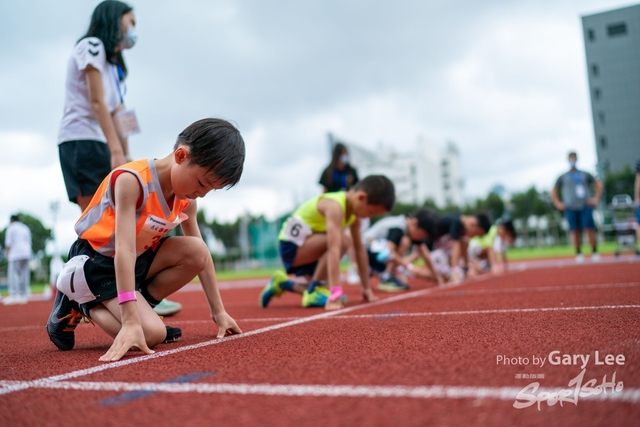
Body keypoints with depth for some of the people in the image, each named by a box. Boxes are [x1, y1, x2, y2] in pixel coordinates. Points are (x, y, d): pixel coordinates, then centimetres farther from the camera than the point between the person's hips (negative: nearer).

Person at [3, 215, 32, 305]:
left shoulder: (10, 228, 2)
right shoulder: (26, 228, 19)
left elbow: (8, 243, -6)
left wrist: (7, 254, -2)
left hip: (15, 254, -6)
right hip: (27, 253, 6)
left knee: (13, 274, -8)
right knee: (24, 274, 6)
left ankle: (14, 295, -18)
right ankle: (24, 295, 5)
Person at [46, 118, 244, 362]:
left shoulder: (186, 200, -6)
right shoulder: (132, 180, -29)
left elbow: (201, 255, 2)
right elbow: (125, 250, -36)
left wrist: (218, 311, 2)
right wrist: (131, 321, -40)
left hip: (140, 260, 7)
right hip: (97, 264, -7)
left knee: (196, 252, -19)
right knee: (152, 334, -23)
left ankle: (139, 307, -3)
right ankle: (82, 305, 1)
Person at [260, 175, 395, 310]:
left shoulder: (353, 208, -2)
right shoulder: (335, 206, -30)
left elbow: (360, 249, 1)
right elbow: (334, 249, -39)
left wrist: (367, 287, 2)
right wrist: (336, 292, -44)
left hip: (304, 248, 9)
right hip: (291, 246, -9)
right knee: (340, 241, -29)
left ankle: (282, 283, 19)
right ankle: (313, 291, -16)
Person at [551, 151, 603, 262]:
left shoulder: (585, 175, 14)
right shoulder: (563, 177, 13)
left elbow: (598, 184, 19)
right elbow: (554, 191, 19)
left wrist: (596, 198, 9)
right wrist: (558, 203, 7)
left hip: (585, 206, 0)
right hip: (571, 208, 0)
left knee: (590, 229, -10)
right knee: (575, 231, -4)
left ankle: (595, 252, -2)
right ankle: (578, 254, 3)